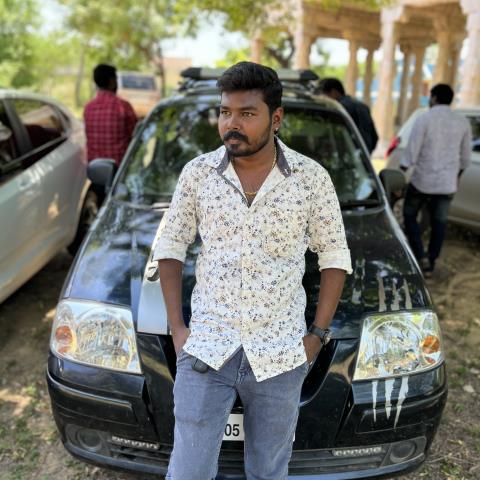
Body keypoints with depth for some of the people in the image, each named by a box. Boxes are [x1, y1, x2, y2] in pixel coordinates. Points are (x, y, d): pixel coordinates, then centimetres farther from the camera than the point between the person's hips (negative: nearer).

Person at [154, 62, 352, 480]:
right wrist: (176, 327, 0)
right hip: (205, 349, 1)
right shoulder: (198, 173, -2)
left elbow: (335, 255, 3)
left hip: (280, 355, 0)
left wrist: (318, 334, -2)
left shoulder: (312, 178, -5)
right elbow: (170, 247, 6)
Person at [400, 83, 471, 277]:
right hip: (448, 182, 4)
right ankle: (430, 264, 18)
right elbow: (465, 156, 12)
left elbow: (411, 152, -13)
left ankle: (421, 257, 0)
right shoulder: (462, 122, 5)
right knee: (439, 222, 13)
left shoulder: (424, 119, -9)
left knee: (410, 216, 13)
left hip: (423, 180, -4)